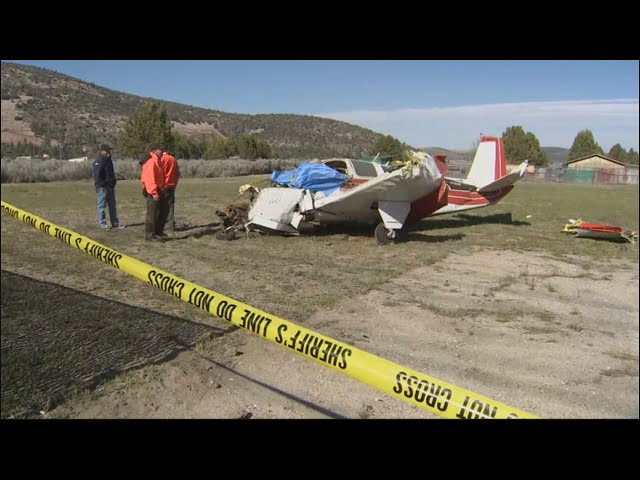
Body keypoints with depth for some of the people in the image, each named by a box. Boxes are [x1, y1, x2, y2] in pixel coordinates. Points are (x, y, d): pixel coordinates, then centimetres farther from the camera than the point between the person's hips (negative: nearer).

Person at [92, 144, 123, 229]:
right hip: (102, 187, -9)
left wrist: (113, 184, 20)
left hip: (110, 186, 9)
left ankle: (115, 223, 17)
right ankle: (102, 223, 6)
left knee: (112, 205, 11)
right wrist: (102, 185, -21)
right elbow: (97, 175, -20)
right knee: (102, 205, -1)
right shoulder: (99, 161, -13)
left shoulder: (108, 160, 15)